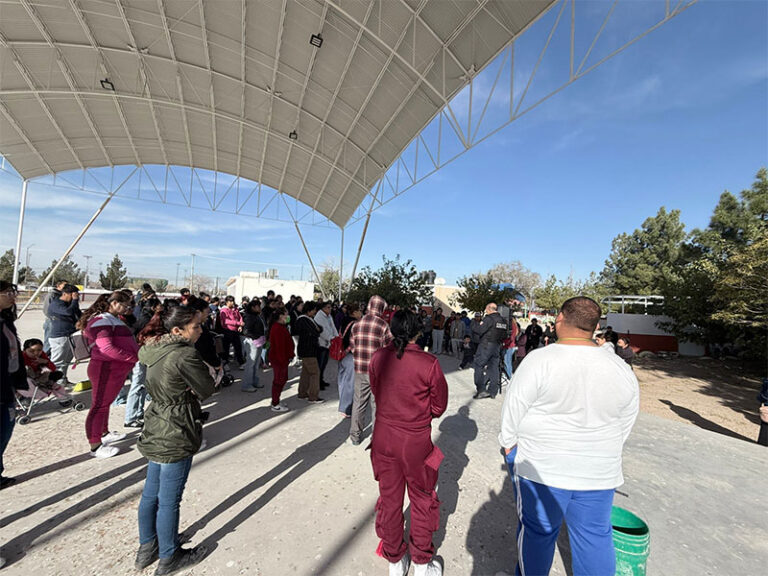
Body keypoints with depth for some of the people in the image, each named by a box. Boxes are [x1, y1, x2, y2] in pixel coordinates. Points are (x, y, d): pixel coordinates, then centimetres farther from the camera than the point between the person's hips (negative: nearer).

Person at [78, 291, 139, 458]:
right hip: (105, 369, -10)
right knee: (99, 405, 0)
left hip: (116, 369, 10)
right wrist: (134, 357, -22)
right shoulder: (103, 319, -16)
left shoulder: (113, 319, 16)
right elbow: (106, 348, -25)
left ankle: (104, 433, 39)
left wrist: (139, 352, 5)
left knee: (105, 402, 23)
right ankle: (95, 446, 10)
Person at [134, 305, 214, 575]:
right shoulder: (185, 354, -26)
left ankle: (146, 548, 43)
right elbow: (207, 389, -16)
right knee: (169, 500, 10)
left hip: (155, 431, 9)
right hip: (176, 436, -9)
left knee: (151, 493, 23)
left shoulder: (154, 350, 1)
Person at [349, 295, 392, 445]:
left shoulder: (357, 324, -1)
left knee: (358, 402, 16)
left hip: (360, 370, 4)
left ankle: (355, 436, 26)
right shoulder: (383, 325, -14)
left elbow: (352, 347, 5)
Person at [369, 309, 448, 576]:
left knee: (389, 497, 21)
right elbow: (439, 407, -8)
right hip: (416, 441, -3)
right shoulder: (429, 363, -20)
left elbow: (376, 394, 3)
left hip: (384, 438, 3)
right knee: (422, 499, 21)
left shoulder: (378, 358, -11)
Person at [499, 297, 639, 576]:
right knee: (595, 537, 20)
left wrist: (508, 443, 4)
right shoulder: (622, 369, -3)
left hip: (542, 468, -4)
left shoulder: (539, 360, -19)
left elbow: (514, 409, -13)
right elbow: (625, 424, 9)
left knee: (537, 532, 16)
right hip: (600, 473, 4)